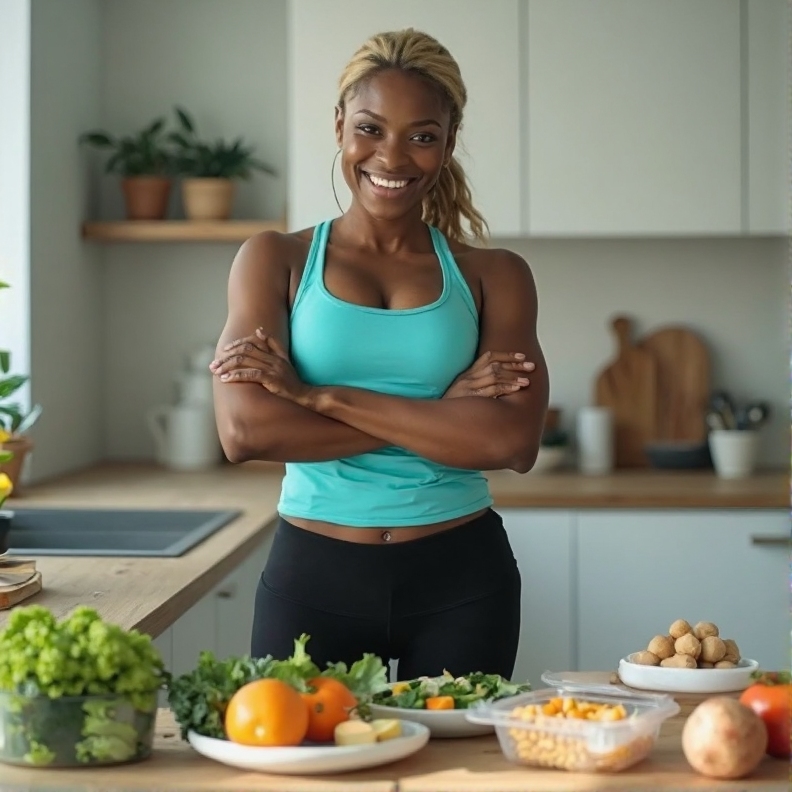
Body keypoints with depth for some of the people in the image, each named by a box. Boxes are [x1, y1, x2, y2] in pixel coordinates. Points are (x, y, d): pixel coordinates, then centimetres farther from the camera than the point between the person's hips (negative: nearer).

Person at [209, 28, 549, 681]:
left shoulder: (494, 277, 4)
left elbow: (514, 442, -12)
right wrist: (441, 414, -13)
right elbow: (244, 430, -12)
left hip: (461, 583, 1)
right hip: (313, 578, -1)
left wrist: (318, 395, -15)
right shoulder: (276, 261, 3)